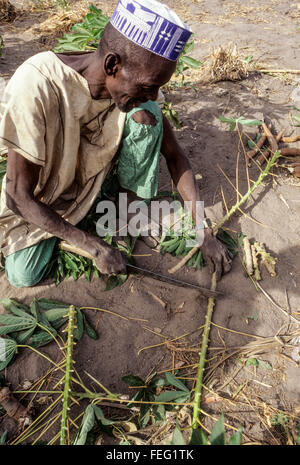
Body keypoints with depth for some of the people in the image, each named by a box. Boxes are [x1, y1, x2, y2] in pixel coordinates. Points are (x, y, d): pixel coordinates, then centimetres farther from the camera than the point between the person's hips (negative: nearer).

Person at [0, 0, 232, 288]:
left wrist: (205, 233, -16)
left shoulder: (137, 83, -21)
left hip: (96, 163, 2)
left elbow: (174, 156, -13)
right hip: (45, 187, -1)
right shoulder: (37, 85, -35)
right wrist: (94, 247, -31)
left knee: (147, 114, -25)